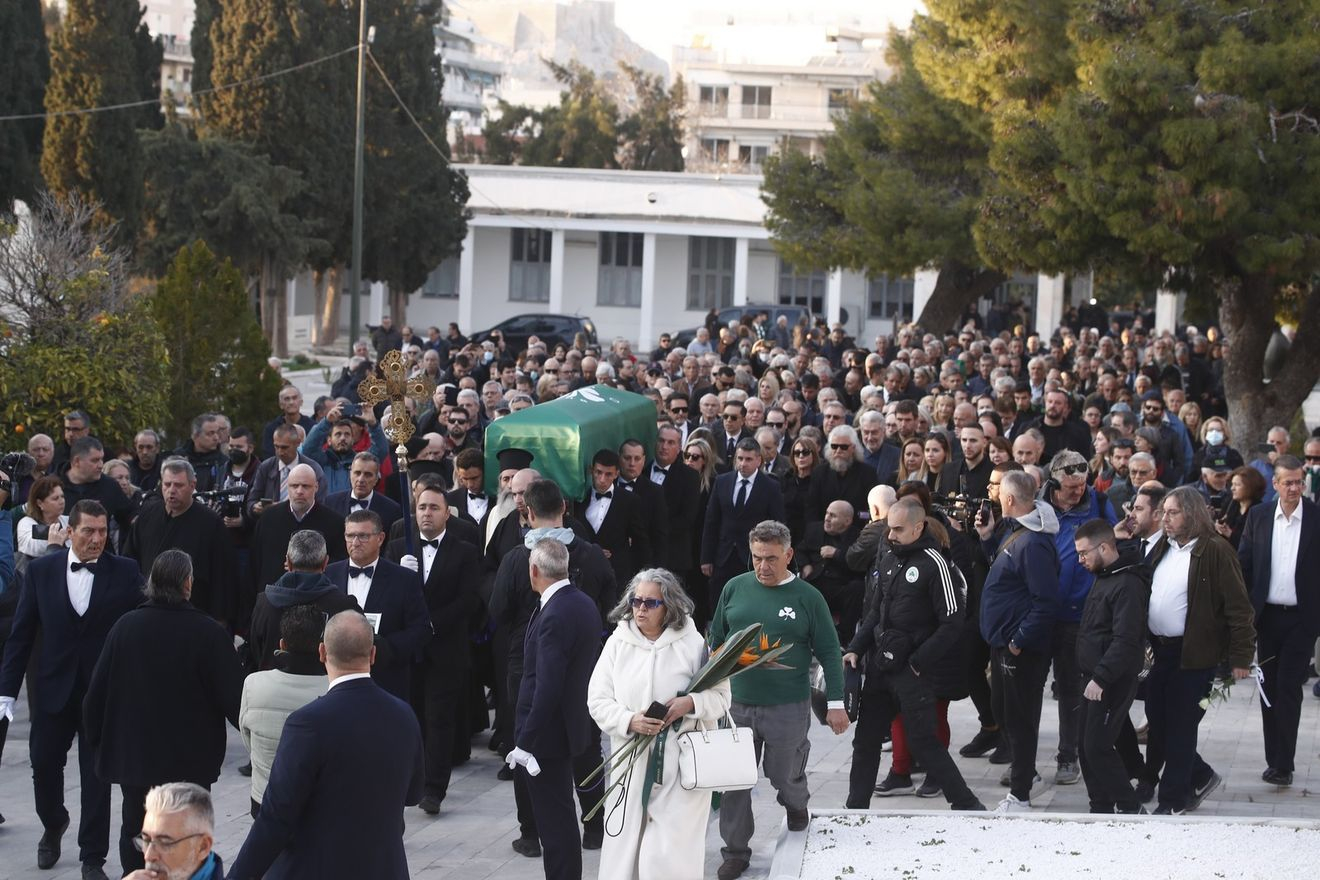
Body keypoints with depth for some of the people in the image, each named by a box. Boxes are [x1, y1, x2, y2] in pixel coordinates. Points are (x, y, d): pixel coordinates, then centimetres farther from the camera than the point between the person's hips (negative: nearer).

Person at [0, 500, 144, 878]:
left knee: (97, 775, 3)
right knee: (43, 763, 10)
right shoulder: (42, 570, -1)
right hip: (54, 687, 2)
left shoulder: (125, 572, -5)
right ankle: (53, 826, 40)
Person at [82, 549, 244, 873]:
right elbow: (233, 697, -15)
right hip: (191, 760, -3)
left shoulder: (125, 627, -7)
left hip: (132, 755, 3)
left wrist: (97, 740, 13)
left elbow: (97, 692, -1)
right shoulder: (209, 633, -17)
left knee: (135, 829, 16)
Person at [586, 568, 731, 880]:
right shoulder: (618, 643, 3)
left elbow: (721, 697, 1)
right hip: (632, 763, 3)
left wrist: (692, 703, -20)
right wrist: (629, 721, -15)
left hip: (681, 764, -3)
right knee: (624, 852, 5)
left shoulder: (692, 643, -3)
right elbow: (598, 699, 3)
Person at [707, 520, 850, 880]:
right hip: (736, 702, 2)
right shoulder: (735, 588, 2)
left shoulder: (808, 597, -5)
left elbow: (829, 653, -2)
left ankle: (797, 807, 44)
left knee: (783, 774, 9)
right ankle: (735, 851, 17)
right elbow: (715, 639, 12)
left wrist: (835, 702, -6)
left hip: (788, 707, -2)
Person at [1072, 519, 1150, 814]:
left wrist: (1100, 679, -26)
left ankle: (1131, 809, 0)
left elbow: (1125, 641, -24)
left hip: (1113, 682, -10)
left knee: (1098, 747, -10)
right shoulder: (1103, 577, 14)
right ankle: (1101, 808, 19)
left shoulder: (1128, 585, -18)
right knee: (1086, 746, 11)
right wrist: (1090, 676, 14)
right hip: (1093, 678, 10)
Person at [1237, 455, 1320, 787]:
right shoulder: (1258, 516, 4)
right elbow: (1244, 563, 7)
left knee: (1288, 688, -7)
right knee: (1269, 688, 8)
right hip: (1267, 616, 3)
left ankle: (1283, 763, -3)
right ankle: (1274, 760, 17)